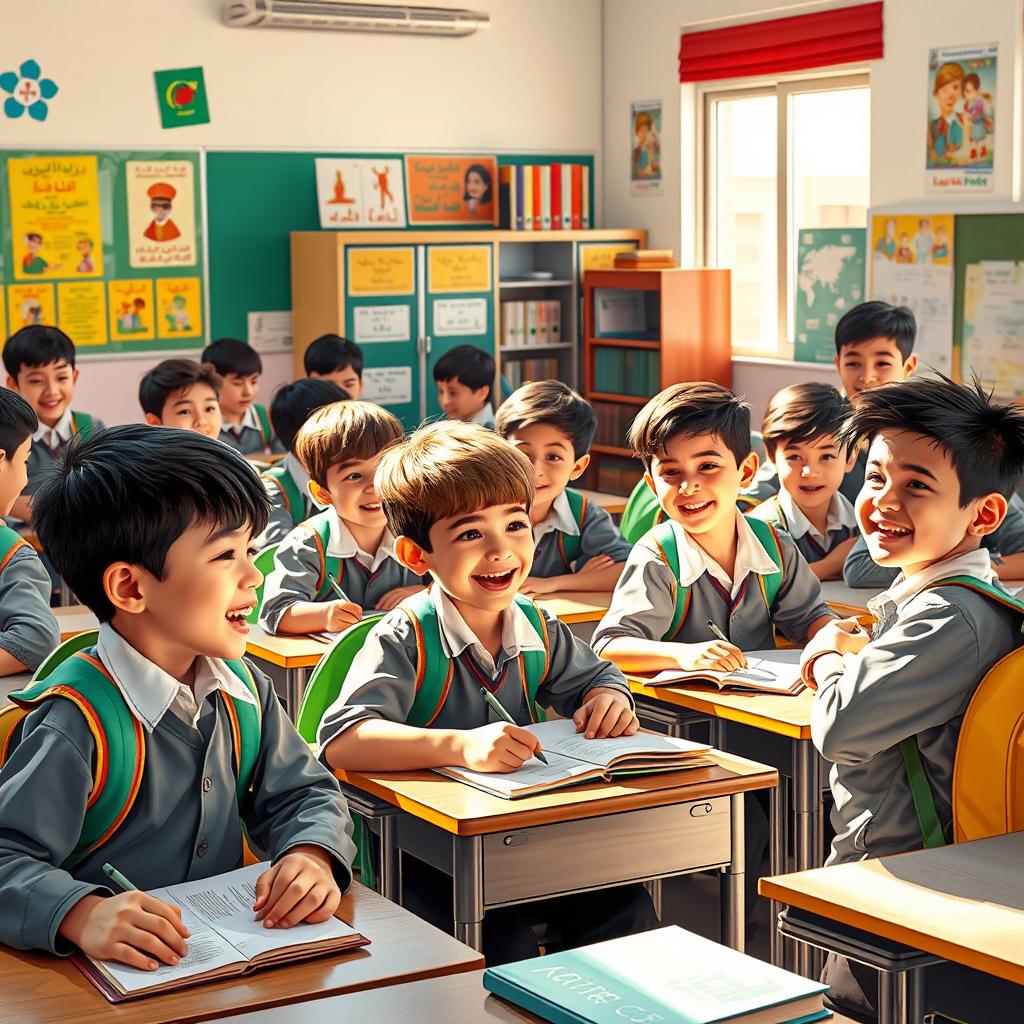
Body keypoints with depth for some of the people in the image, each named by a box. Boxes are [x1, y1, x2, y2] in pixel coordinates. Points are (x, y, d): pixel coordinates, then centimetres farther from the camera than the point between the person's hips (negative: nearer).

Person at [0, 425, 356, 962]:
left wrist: (312, 855, -7)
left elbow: (302, 795, 14)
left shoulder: (244, 689, 7)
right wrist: (83, 913, -37)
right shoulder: (78, 722, -17)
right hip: (117, 979, -3)